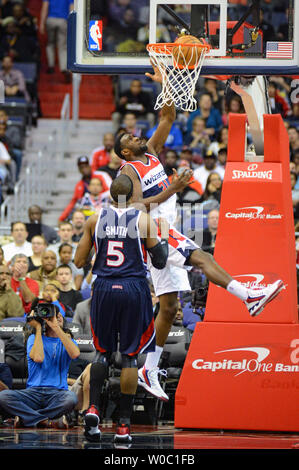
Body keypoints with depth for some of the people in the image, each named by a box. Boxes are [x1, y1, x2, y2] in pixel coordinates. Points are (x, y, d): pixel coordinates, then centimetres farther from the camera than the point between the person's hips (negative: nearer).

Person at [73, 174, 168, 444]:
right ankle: (123, 424, 3)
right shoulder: (144, 220, -3)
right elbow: (160, 262, 1)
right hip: (134, 290, -2)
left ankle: (93, 407, -5)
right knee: (130, 356, 5)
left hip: (104, 290, 2)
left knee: (103, 352, 17)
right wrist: (164, 239, 19)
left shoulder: (94, 221, 3)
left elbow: (79, 262, 6)